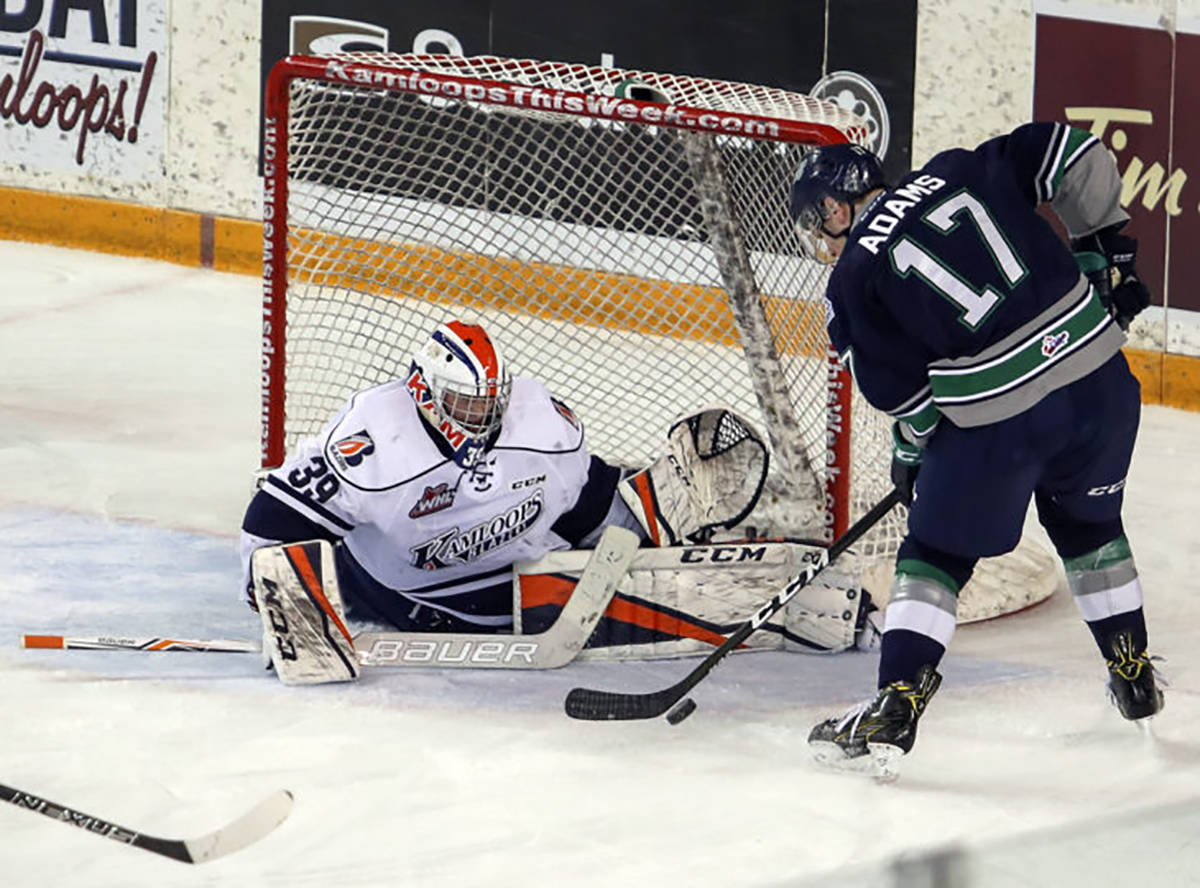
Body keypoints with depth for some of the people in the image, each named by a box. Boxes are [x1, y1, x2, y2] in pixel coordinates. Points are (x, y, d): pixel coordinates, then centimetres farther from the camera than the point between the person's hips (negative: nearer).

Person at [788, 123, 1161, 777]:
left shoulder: (853, 279, 2)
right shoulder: (958, 174, 11)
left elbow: (904, 394, 2)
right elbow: (1074, 155, 8)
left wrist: (911, 452, 21)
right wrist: (1107, 248, 19)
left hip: (999, 417, -5)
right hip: (1100, 374, 5)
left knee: (936, 552, 13)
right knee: (1089, 527, 29)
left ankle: (892, 712, 4)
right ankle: (1136, 678, 39)